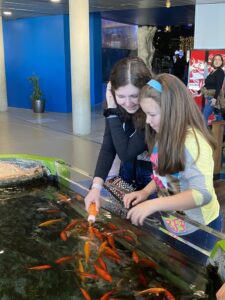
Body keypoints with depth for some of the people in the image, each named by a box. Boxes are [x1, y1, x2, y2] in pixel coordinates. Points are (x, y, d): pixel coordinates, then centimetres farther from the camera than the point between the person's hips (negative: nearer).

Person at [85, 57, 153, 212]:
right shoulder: (116, 107, -14)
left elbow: (125, 153, -31)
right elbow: (108, 148, -18)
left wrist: (113, 111, -32)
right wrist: (96, 186, -30)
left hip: (154, 176, -5)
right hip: (128, 170, 5)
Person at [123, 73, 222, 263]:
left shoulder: (192, 142, -29)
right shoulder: (165, 137, -2)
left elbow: (203, 194, -37)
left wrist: (153, 204, -41)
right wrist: (145, 192, -6)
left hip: (196, 229, -7)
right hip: (170, 223, 7)